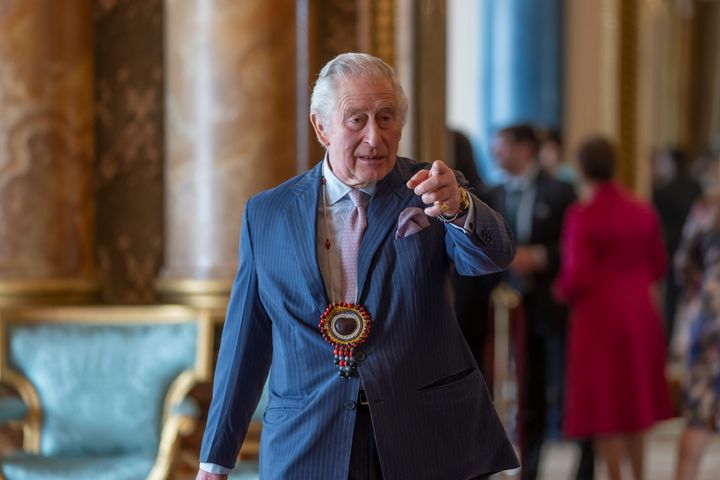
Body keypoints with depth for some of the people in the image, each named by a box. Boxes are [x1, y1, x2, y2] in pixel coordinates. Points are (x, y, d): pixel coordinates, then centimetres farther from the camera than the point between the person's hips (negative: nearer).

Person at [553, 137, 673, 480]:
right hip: (640, 316, 6)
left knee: (604, 409, 3)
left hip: (599, 316, -6)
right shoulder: (643, 211, 2)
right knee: (636, 401, 17)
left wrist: (561, 290, 1)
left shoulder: (583, 215, -16)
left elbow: (578, 276, -19)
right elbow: (658, 266, 8)